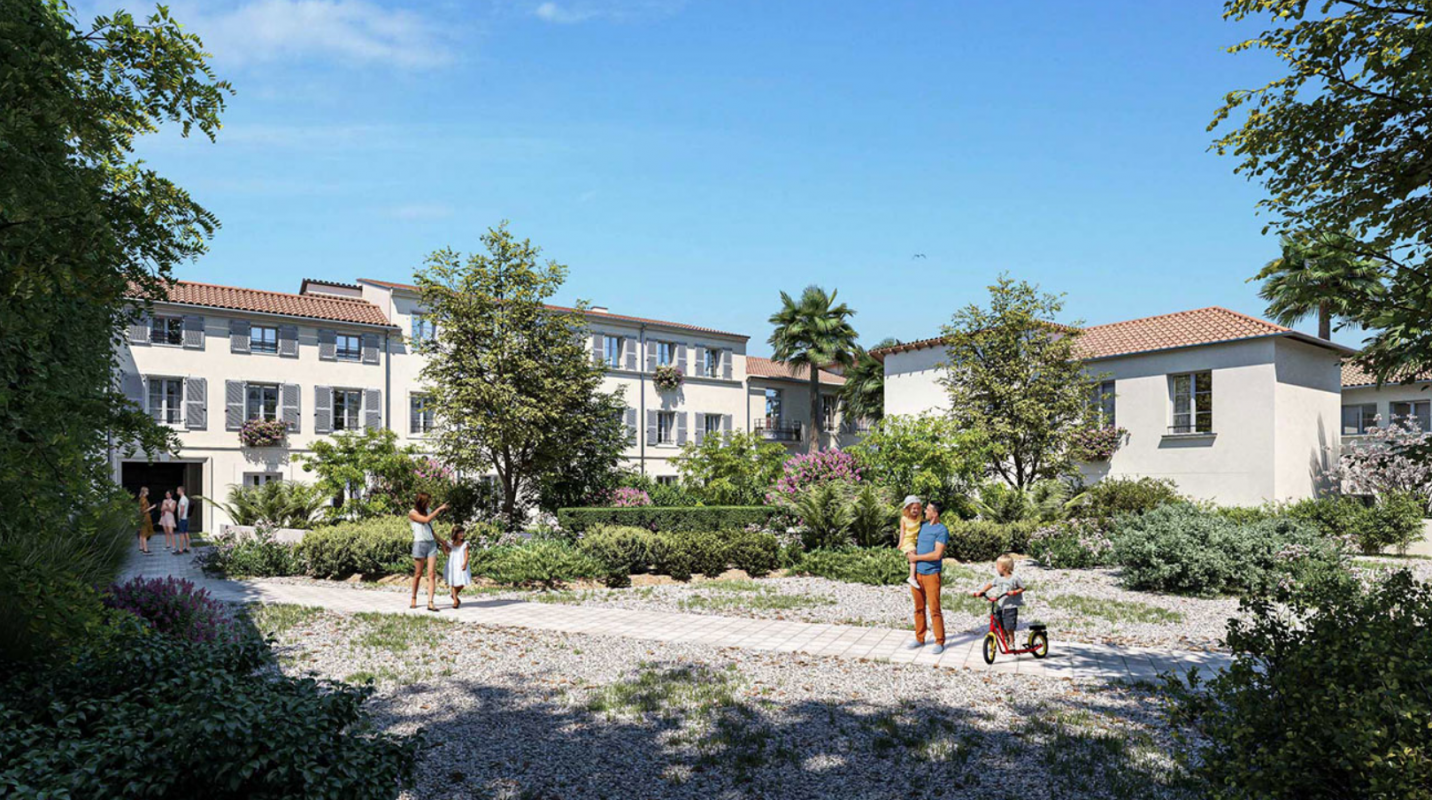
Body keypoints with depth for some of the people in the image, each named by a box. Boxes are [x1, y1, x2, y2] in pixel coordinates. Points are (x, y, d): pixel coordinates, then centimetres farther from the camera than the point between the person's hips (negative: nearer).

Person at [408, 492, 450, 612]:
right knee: (418, 574, 5)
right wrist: (439, 509, -16)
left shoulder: (428, 511, 14)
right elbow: (426, 520, -19)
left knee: (432, 574, -6)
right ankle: (414, 599, 25)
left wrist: (442, 542, 17)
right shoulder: (413, 513, -3)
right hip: (419, 544, -5)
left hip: (432, 544, 5)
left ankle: (430, 603, -11)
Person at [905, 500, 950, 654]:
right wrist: (911, 551, 1)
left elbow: (937, 554, -19)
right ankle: (919, 639, 23)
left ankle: (940, 642, 8)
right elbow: (915, 542, 23)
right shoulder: (923, 525, 10)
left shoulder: (942, 530, -12)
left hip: (931, 574, -6)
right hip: (917, 573, 7)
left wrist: (916, 557, -11)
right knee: (919, 608, 13)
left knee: (934, 609, -2)